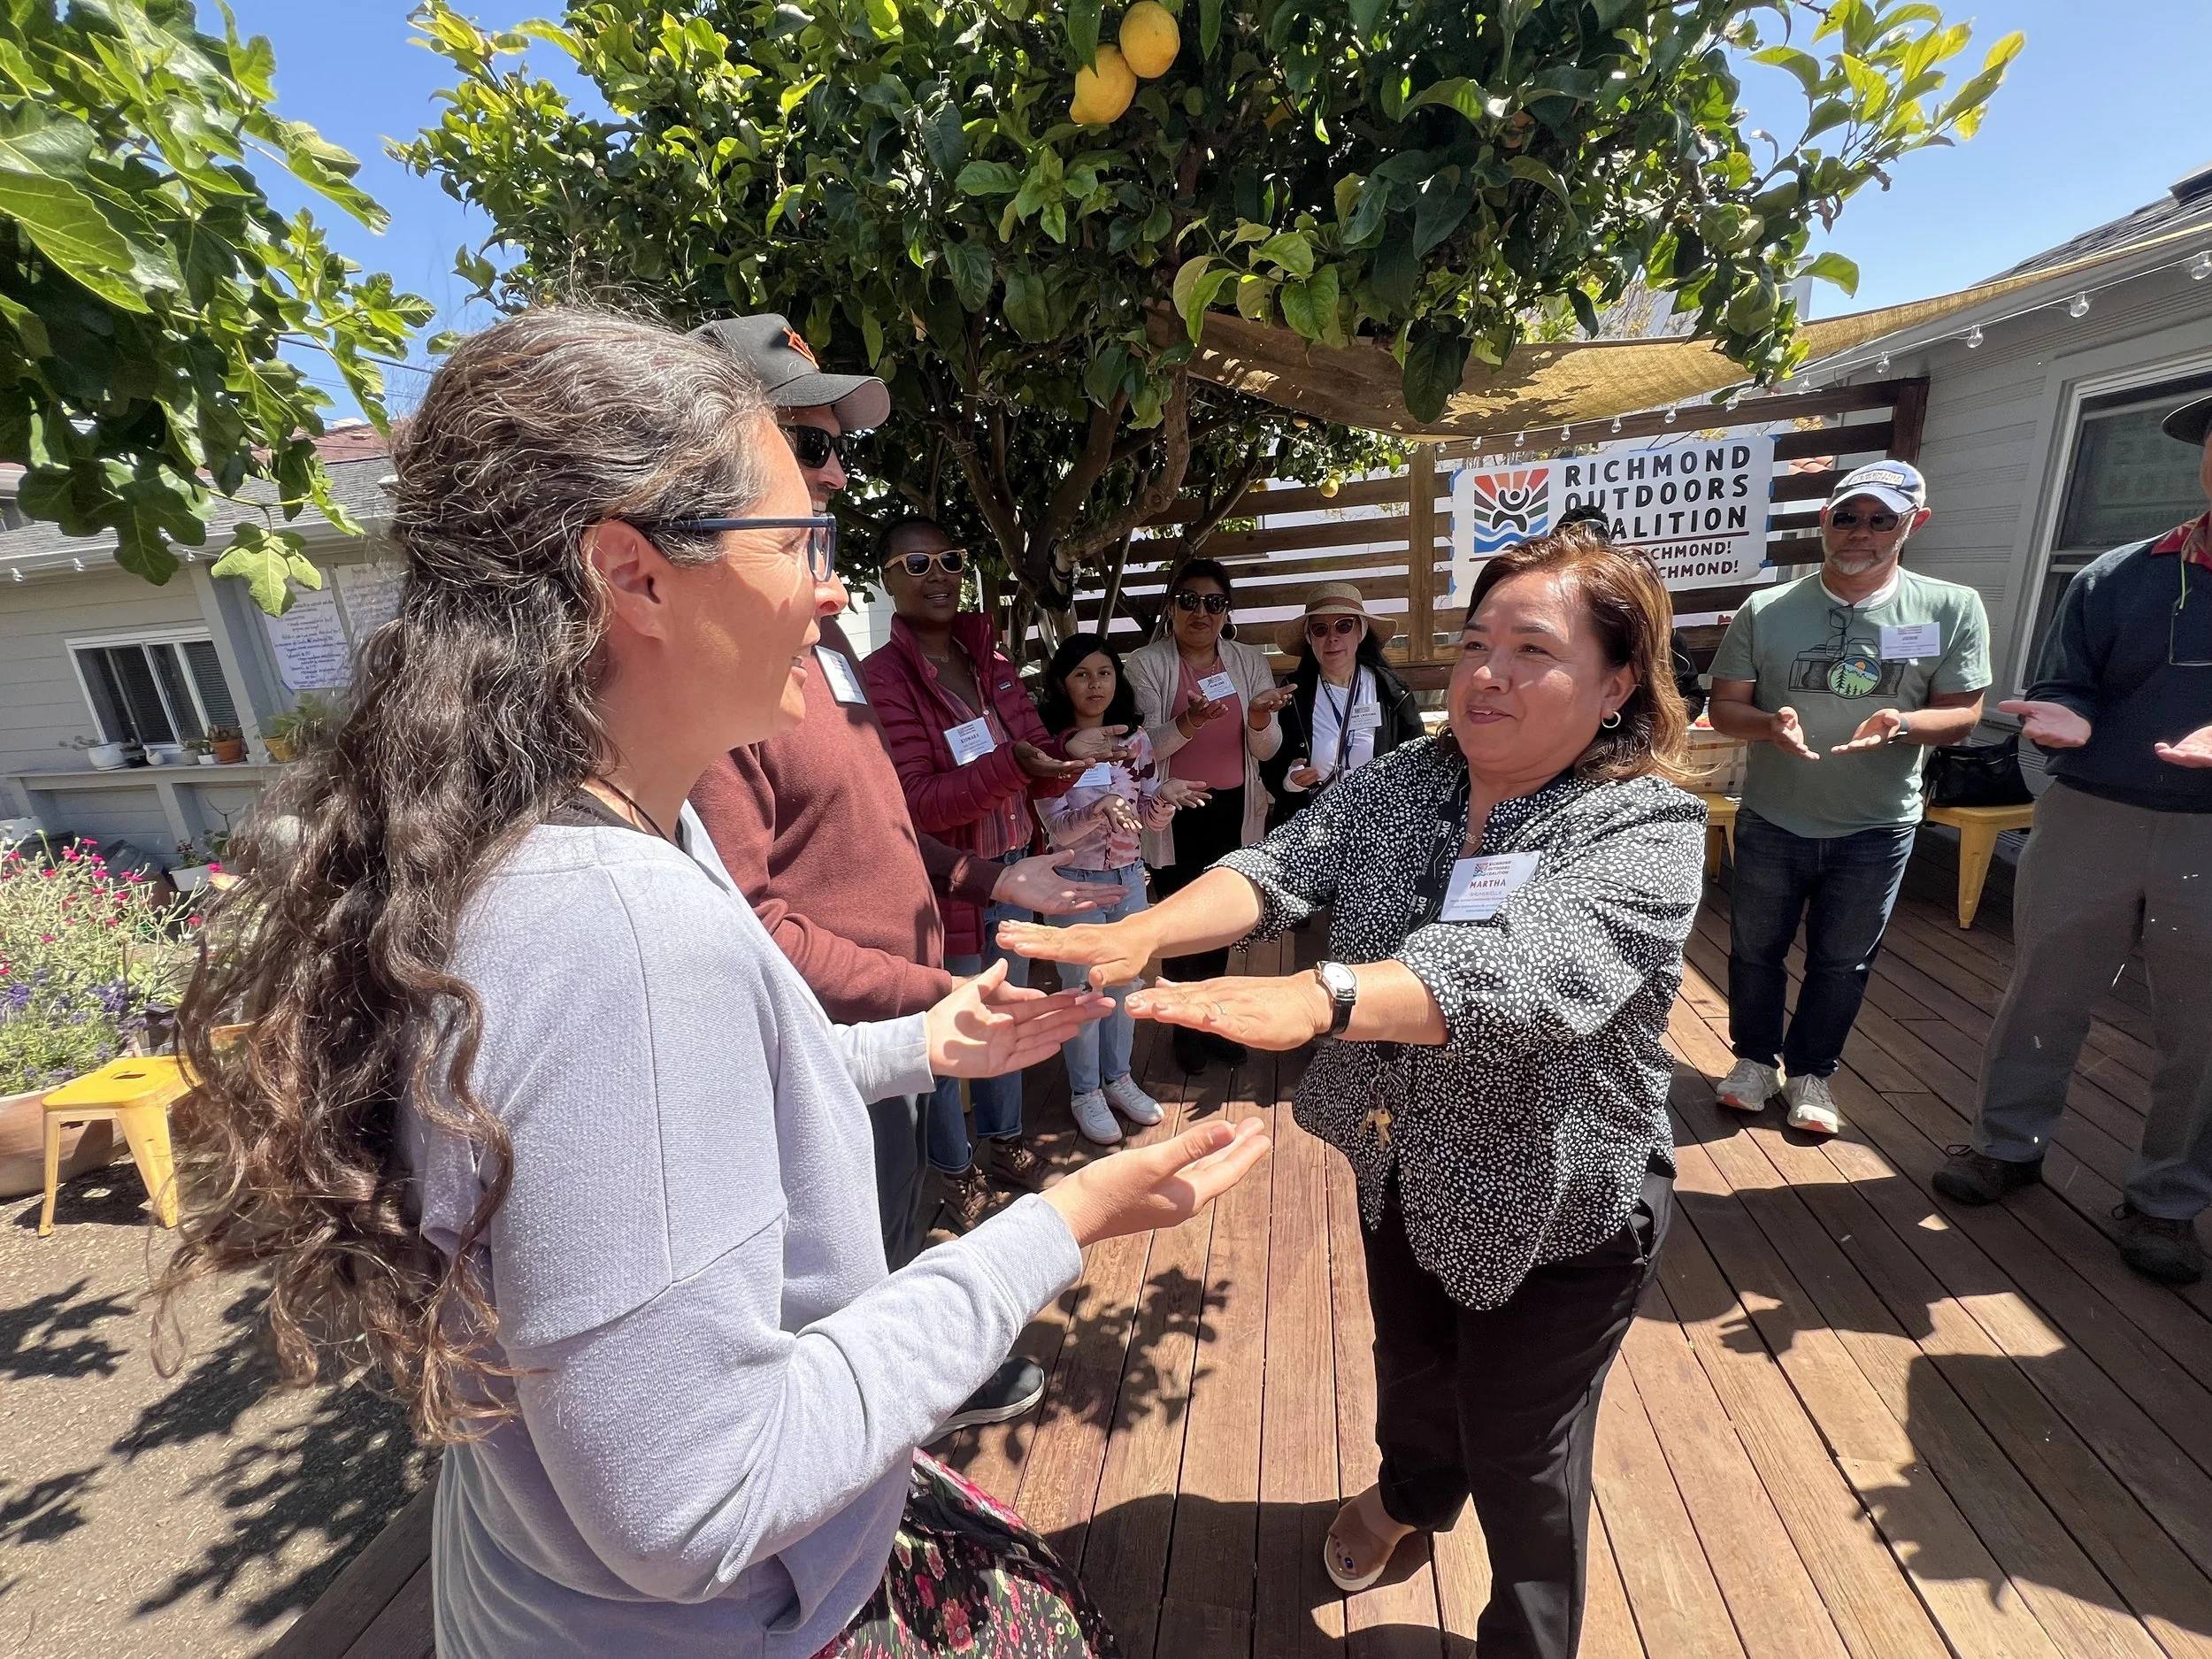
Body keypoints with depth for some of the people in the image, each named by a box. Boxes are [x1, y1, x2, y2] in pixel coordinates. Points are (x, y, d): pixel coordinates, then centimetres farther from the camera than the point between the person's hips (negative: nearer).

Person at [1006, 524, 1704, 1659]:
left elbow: (1533, 971, -40)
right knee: (1411, 1368, 30)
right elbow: (1277, 869, -21)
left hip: (1555, 1212, -4)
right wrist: (1143, 933, -41)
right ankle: (1414, 1490, 64)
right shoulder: (1394, 786, -7)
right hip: (1400, 1175, 5)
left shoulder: (1648, 829, -22)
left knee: (1521, 1457, 17)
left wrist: (1317, 997, -56)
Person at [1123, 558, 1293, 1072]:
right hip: (1175, 815, -3)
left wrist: (1260, 720, -21)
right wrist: (1189, 723, -32)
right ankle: (1186, 1025, 23)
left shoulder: (1250, 661, 4)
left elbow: (1266, 750, 1)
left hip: (1235, 811, 3)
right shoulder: (1146, 663, -6)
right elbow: (1144, 747, -13)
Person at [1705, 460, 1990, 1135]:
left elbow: (1963, 714, -3)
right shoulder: (1766, 610, -5)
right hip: (1773, 820, 0)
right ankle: (1756, 1059, 34)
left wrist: (1903, 724, -26)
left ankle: (1812, 1072, 33)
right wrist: (1770, 723, -26)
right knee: (1755, 949, 13)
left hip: (1876, 828, 0)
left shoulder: (1952, 609, -4)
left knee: (1842, 961, 13)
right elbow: (1723, 706, -4)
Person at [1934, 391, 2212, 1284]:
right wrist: (2064, 720, -20)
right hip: (2092, 819, 0)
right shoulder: (2117, 577, 1)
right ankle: (2007, 1144, 29)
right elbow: (2061, 690, 3)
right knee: (2043, 995, 11)